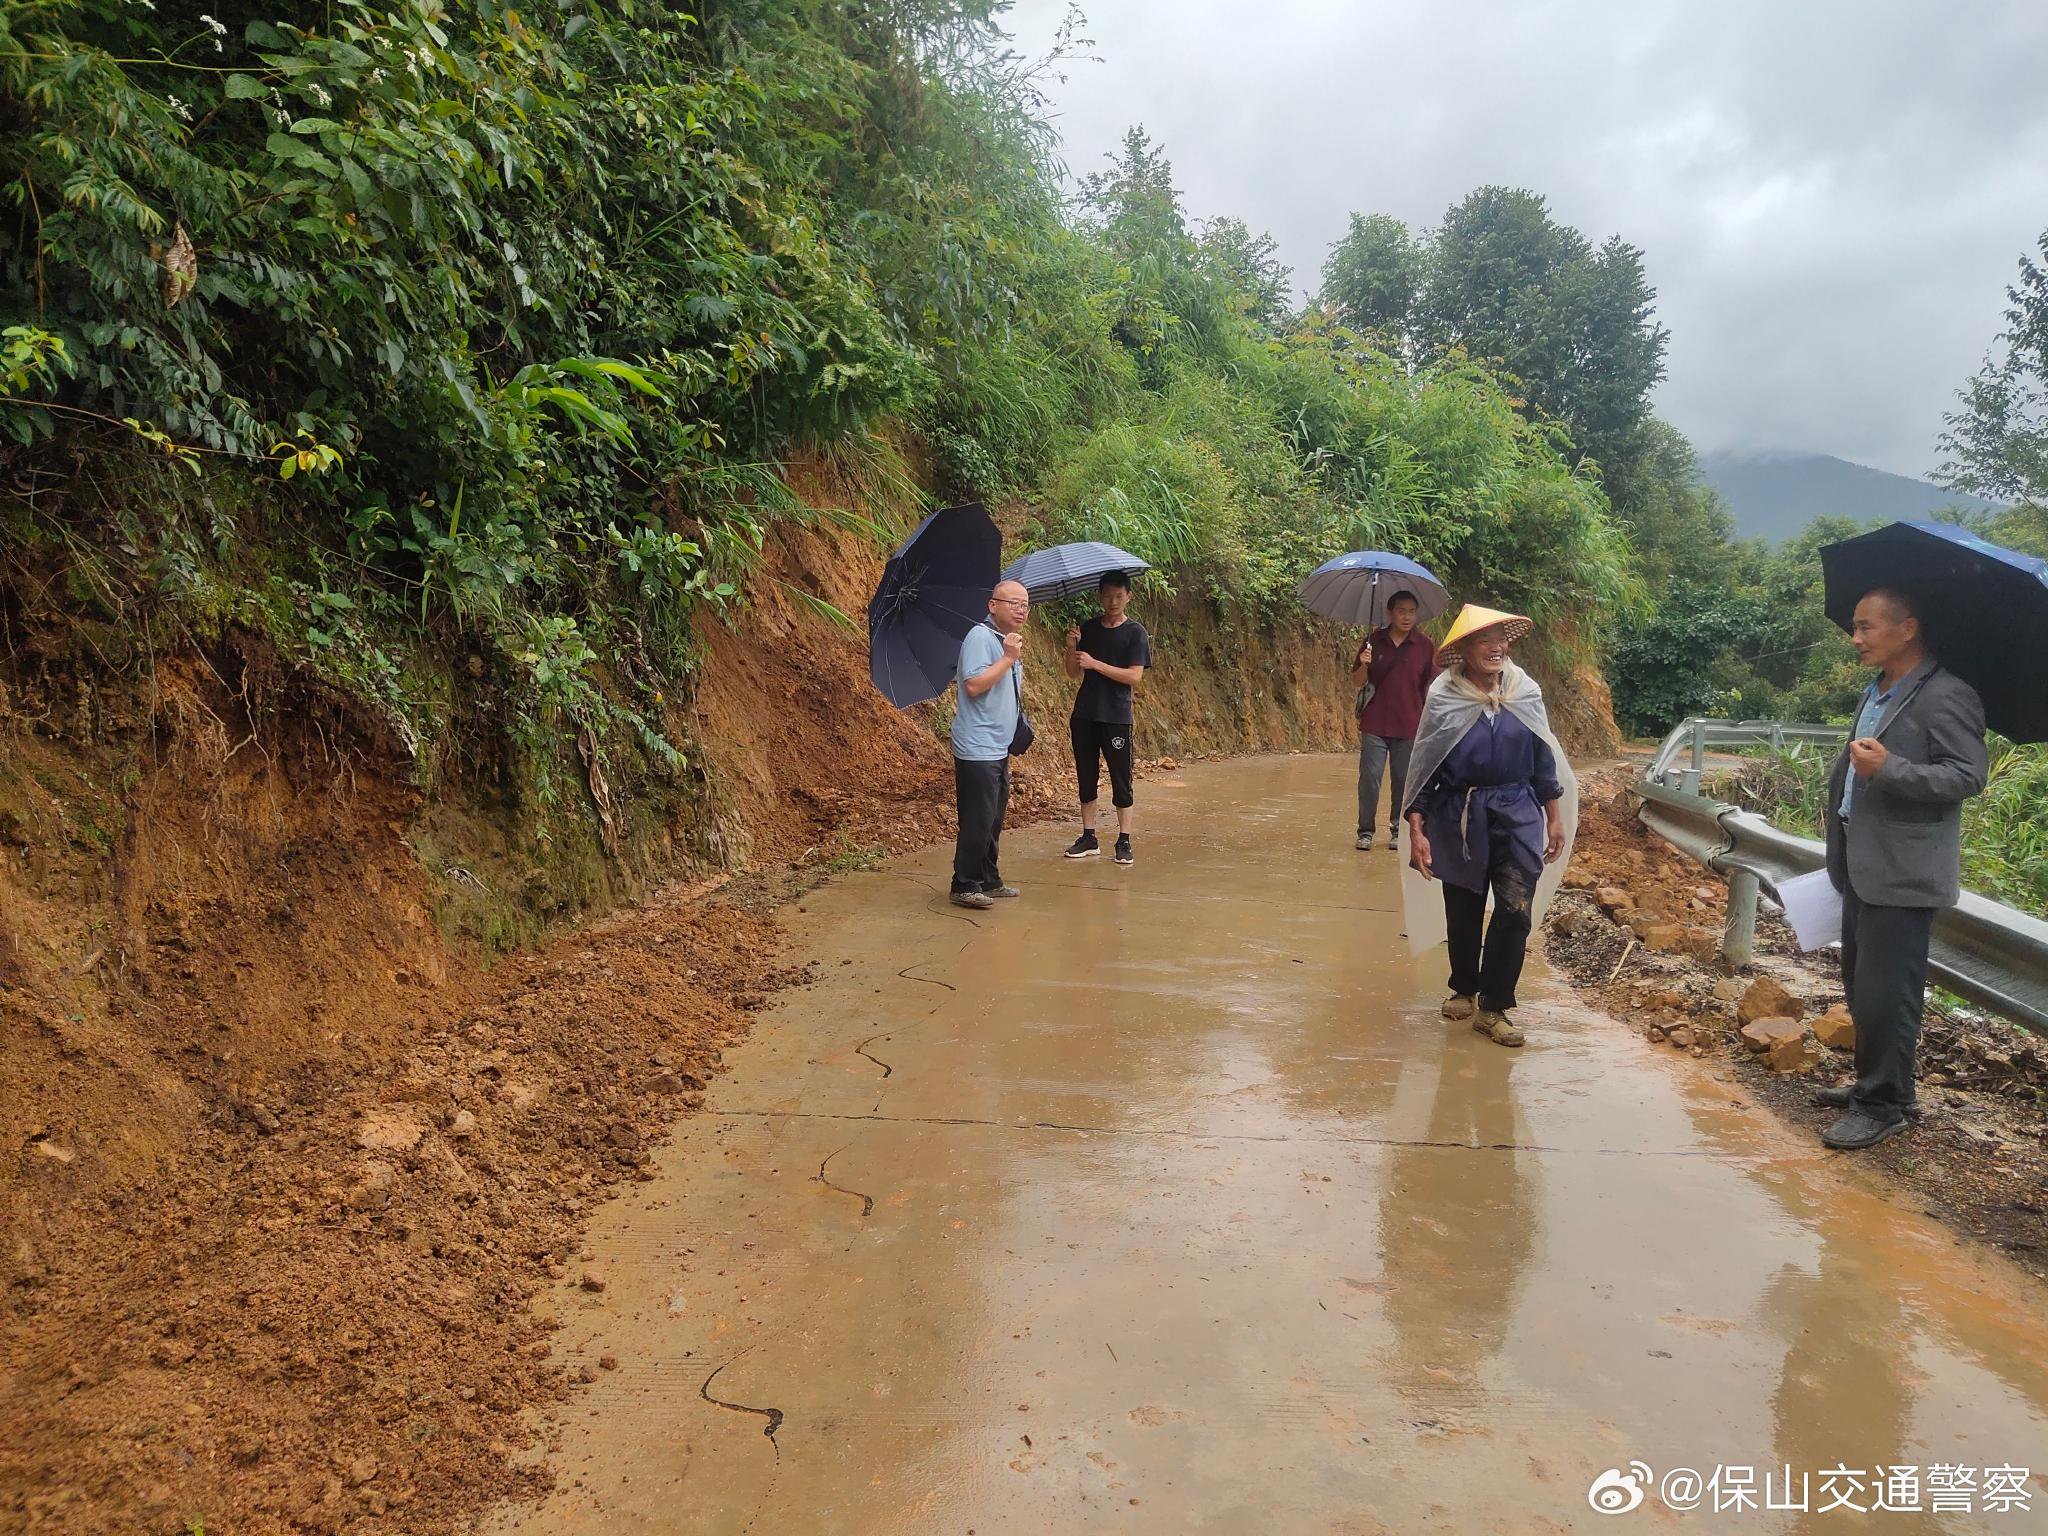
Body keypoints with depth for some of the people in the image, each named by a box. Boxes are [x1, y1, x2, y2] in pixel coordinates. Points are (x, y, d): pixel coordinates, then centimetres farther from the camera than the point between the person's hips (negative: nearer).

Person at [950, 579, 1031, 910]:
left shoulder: (1009, 642, 17)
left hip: (998, 748, 10)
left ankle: (989, 881, 25)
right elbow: (973, 685, -26)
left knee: (993, 820, 15)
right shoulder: (980, 637, -14)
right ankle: (965, 887, 1)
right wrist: (1008, 659, -23)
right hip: (977, 749, -10)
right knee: (977, 821, -7)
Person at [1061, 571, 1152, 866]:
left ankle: (1124, 841, 6)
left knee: (1121, 779, 0)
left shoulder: (1135, 632, -3)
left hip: (1116, 717, -4)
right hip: (1085, 714, 4)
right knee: (1086, 778, 8)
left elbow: (1135, 677, -12)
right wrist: (1071, 647, -11)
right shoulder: (1087, 628, 8)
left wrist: (1095, 664, -19)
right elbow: (1072, 672, 8)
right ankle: (1088, 838, 17)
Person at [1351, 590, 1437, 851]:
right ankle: (1365, 831, 9)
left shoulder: (1425, 646, 2)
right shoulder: (1373, 641, 2)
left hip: (1409, 726, 0)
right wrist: (1364, 666, -14)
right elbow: (1357, 683, 7)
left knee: (1404, 780, 4)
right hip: (1374, 724, 0)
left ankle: (1397, 830, 17)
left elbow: (1431, 686, 6)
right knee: (1369, 777, -2)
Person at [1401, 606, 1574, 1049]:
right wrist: (1416, 830, -7)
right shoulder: (1443, 698, -6)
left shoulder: (1525, 692, 1)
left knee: (1516, 909, -9)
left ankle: (1493, 1007, 3)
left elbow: (1544, 759, 10)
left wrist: (1555, 818, 11)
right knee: (1463, 911, 10)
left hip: (1517, 816, 1)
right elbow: (1423, 768, -3)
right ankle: (1464, 989, 34)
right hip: (1459, 818, -1)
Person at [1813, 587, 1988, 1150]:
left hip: (1903, 873, -9)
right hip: (1862, 866, 9)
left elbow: (1969, 775, -19)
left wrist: (1888, 768, -30)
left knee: (1884, 993, -4)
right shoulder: (1874, 694, 15)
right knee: (1860, 983, 17)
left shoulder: (1945, 697, -13)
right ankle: (1871, 1082, 31)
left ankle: (1885, 1104, 8)